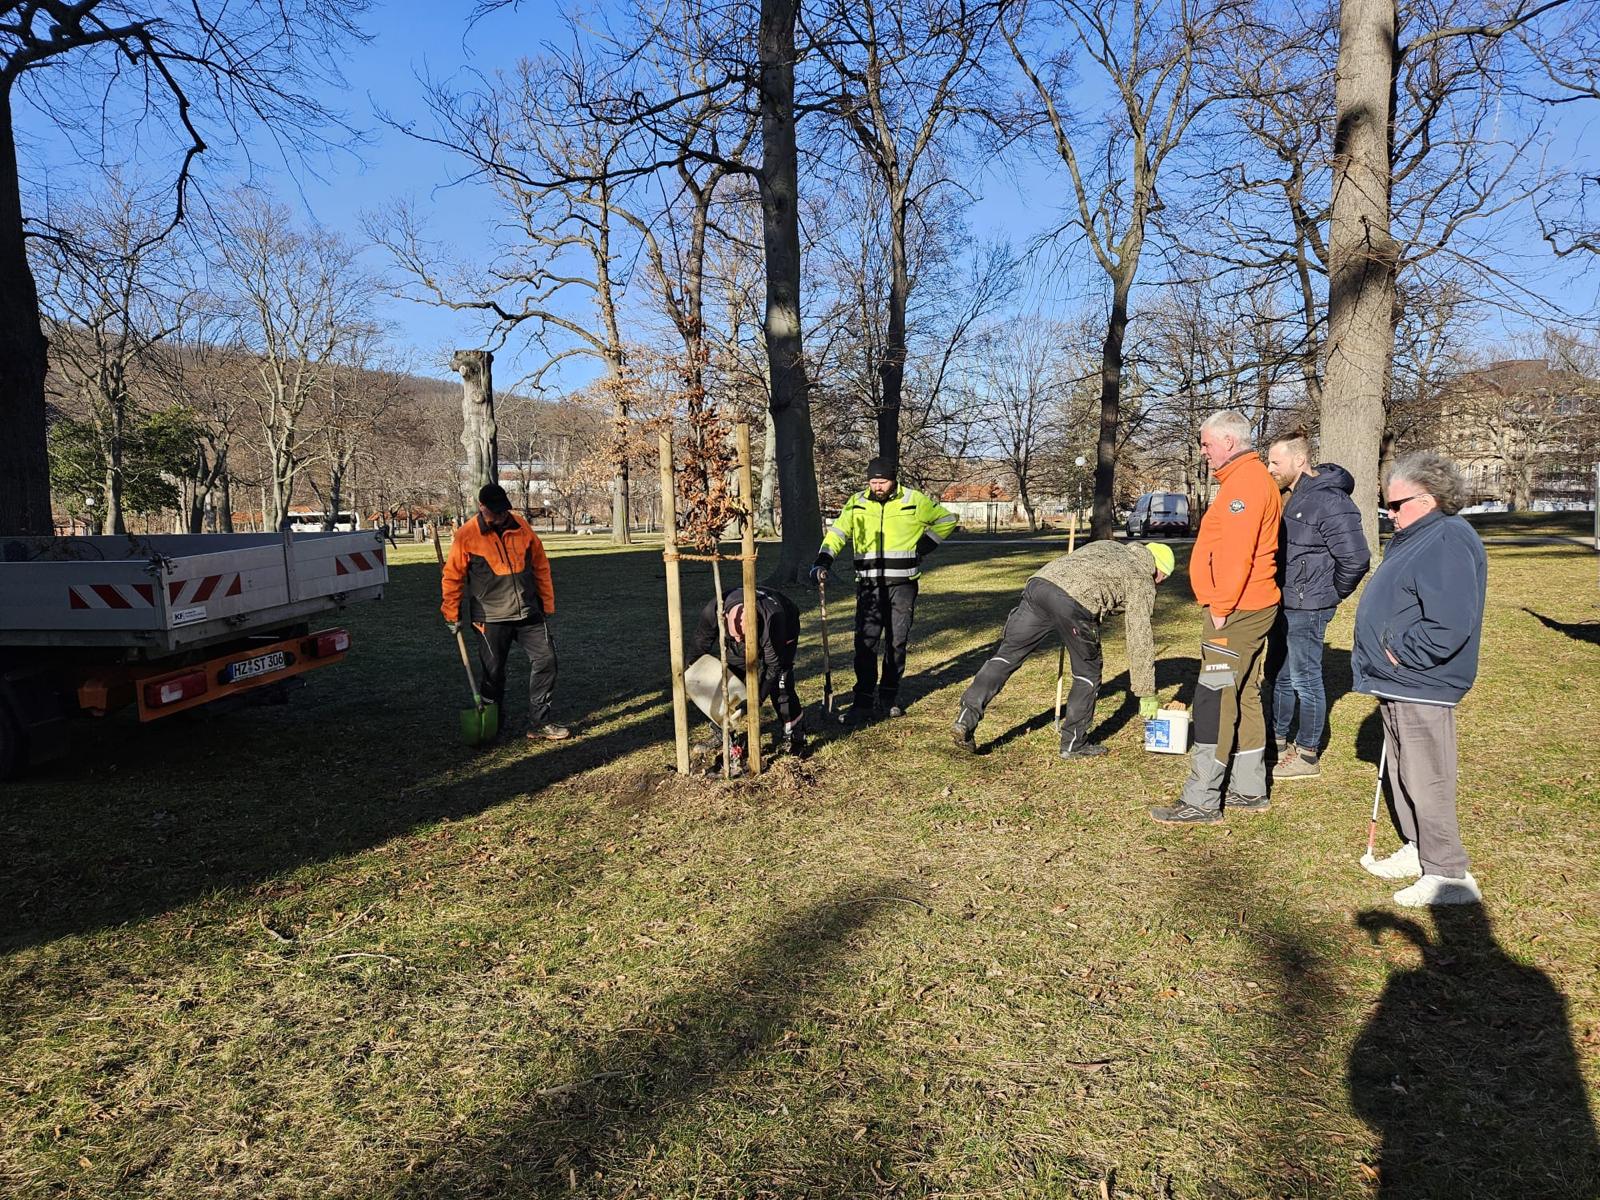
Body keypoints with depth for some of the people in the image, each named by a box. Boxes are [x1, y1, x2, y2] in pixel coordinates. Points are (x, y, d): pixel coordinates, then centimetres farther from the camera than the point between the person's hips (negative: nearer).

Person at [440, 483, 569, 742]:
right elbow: (453, 577, -1)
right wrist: (452, 615, 2)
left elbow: (540, 566, 9)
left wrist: (547, 604, 10)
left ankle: (539, 723, 6)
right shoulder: (466, 536, -7)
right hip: (490, 618, -3)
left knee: (545, 660, -4)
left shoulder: (521, 527, 2)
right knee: (493, 674, 5)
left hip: (528, 613, 3)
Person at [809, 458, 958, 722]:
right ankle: (863, 701, 1)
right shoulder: (857, 504, 3)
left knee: (897, 641, 6)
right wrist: (822, 562, -13)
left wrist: (926, 545, 0)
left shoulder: (914, 501, -1)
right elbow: (837, 533, 2)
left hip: (902, 584, 0)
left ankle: (889, 697, 20)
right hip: (869, 584, 1)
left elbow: (946, 520, 10)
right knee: (865, 641, -6)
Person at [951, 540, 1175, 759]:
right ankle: (1073, 743, 21)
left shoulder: (1106, 547, 38)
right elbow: (1140, 640, 16)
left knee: (1006, 654, 8)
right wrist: (1147, 694, 20)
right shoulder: (1142, 579, 20)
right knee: (1088, 674, 16)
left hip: (1039, 582, 5)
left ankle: (965, 719, -1)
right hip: (1076, 602, -5)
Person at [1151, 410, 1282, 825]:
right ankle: (1249, 791, 24)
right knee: (1244, 698, 15)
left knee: (1215, 702, -9)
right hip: (1249, 608, 11)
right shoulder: (1247, 478, 19)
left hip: (1235, 612, -11)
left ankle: (1201, 801, -5)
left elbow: (1237, 553, -23)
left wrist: (1220, 608, -20)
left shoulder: (1246, 482, -16)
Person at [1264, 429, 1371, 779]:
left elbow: (1356, 558, -21)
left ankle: (1307, 756, 13)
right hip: (1283, 605, 9)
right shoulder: (1289, 495, 9)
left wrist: (1331, 595, -8)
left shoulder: (1329, 501, -19)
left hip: (1306, 609, -9)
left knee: (1305, 679, 1)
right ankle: (1279, 742, 32)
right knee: (1278, 675, 18)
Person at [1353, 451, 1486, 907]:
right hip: (1398, 684, 11)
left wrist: (1401, 655, -19)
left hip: (1421, 688, -11)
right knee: (1402, 774, 20)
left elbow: (1451, 626, -29)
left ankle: (1449, 875, 6)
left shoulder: (1448, 543, -20)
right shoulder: (1415, 538, 13)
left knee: (1426, 781, -4)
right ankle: (1418, 850, 33)